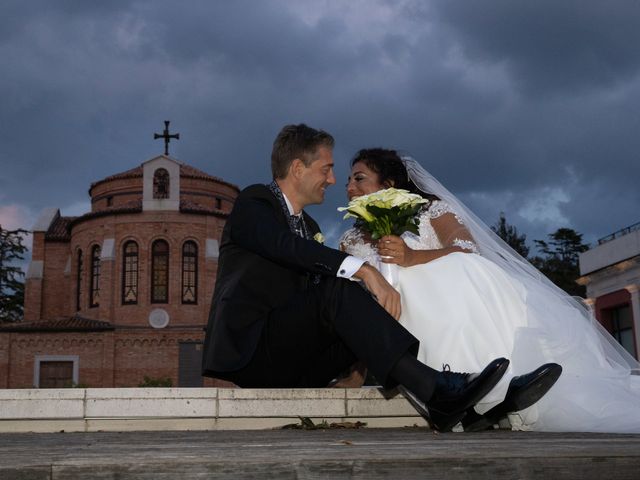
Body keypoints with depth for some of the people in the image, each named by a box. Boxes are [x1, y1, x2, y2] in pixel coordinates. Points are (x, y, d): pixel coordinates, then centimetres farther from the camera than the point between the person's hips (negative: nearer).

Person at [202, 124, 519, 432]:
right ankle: (431, 388, -42)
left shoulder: (310, 227, 24)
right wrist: (364, 270, -34)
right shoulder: (253, 203, -2)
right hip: (248, 349, -8)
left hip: (290, 363, 8)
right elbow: (287, 246, -23)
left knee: (369, 318, -11)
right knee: (337, 290, -28)